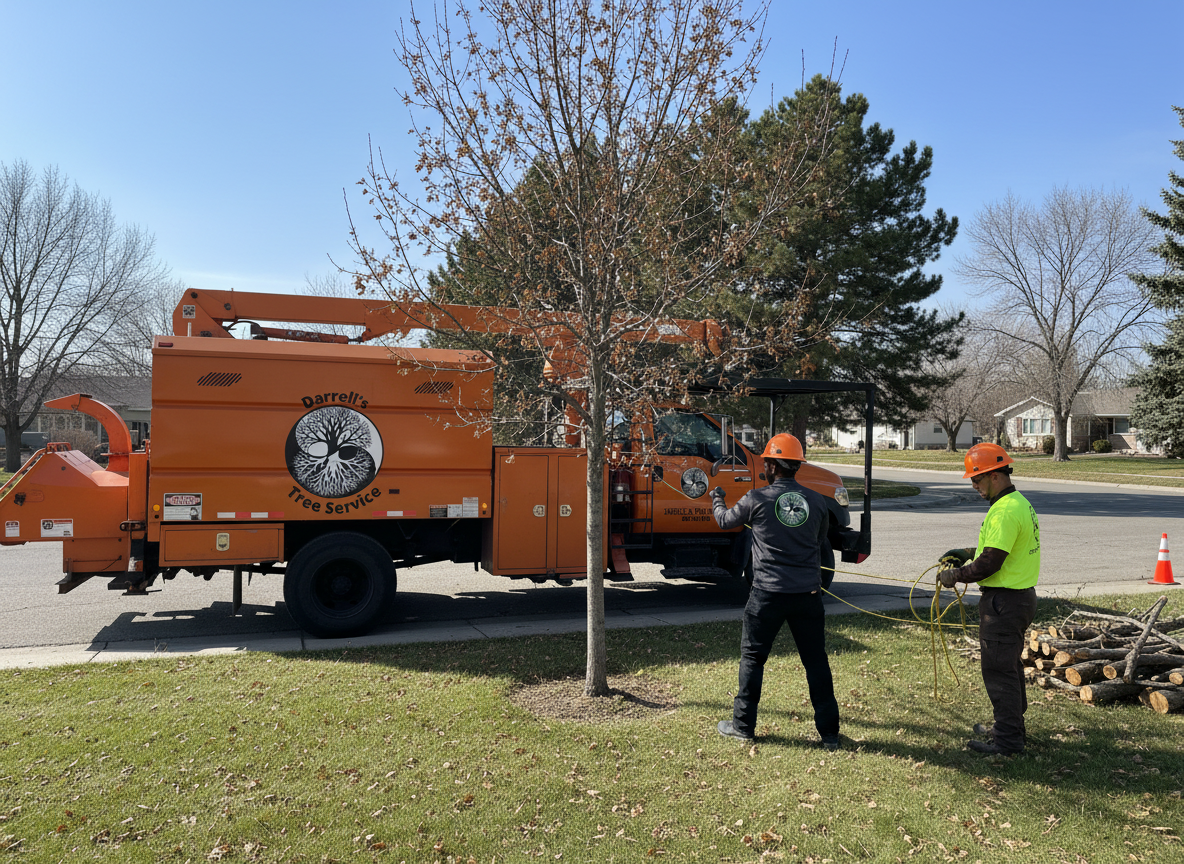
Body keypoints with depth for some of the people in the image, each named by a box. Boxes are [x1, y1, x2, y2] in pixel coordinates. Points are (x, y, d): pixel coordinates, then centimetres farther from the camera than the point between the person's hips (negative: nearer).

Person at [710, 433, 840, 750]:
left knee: (752, 657, 11)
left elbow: (725, 521, 10)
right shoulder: (816, 501, 2)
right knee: (816, 661, 11)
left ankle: (743, 725, 20)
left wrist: (717, 499, 31)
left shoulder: (758, 500, -8)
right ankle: (829, 732, 17)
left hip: (768, 593, -3)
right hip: (808, 593, 3)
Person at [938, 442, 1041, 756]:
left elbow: (990, 563, -24)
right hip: (1022, 596, 11)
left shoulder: (1005, 511, -22)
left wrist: (955, 575, -11)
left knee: (999, 669, -1)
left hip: (1003, 601, -11)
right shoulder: (1020, 502, 11)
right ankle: (1011, 726, 34)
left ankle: (1007, 738, 8)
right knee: (1009, 665, 21)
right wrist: (968, 553, 17)